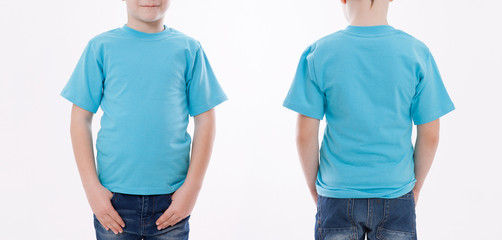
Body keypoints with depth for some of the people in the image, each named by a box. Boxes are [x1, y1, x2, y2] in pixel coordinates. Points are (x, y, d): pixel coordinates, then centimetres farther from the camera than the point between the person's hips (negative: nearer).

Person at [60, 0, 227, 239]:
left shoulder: (188, 49, 3)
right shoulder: (101, 47, 2)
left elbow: (205, 120, 2)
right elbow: (80, 119, 2)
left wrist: (192, 187, -4)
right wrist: (92, 187, -5)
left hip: (171, 198, 0)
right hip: (113, 197, 0)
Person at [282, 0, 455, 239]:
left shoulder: (319, 53, -9)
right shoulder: (416, 52, -7)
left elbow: (305, 135, -8)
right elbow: (430, 136, -4)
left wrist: (314, 188, 7)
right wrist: (416, 186, 11)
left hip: (337, 197, 0)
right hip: (396, 195, 1)